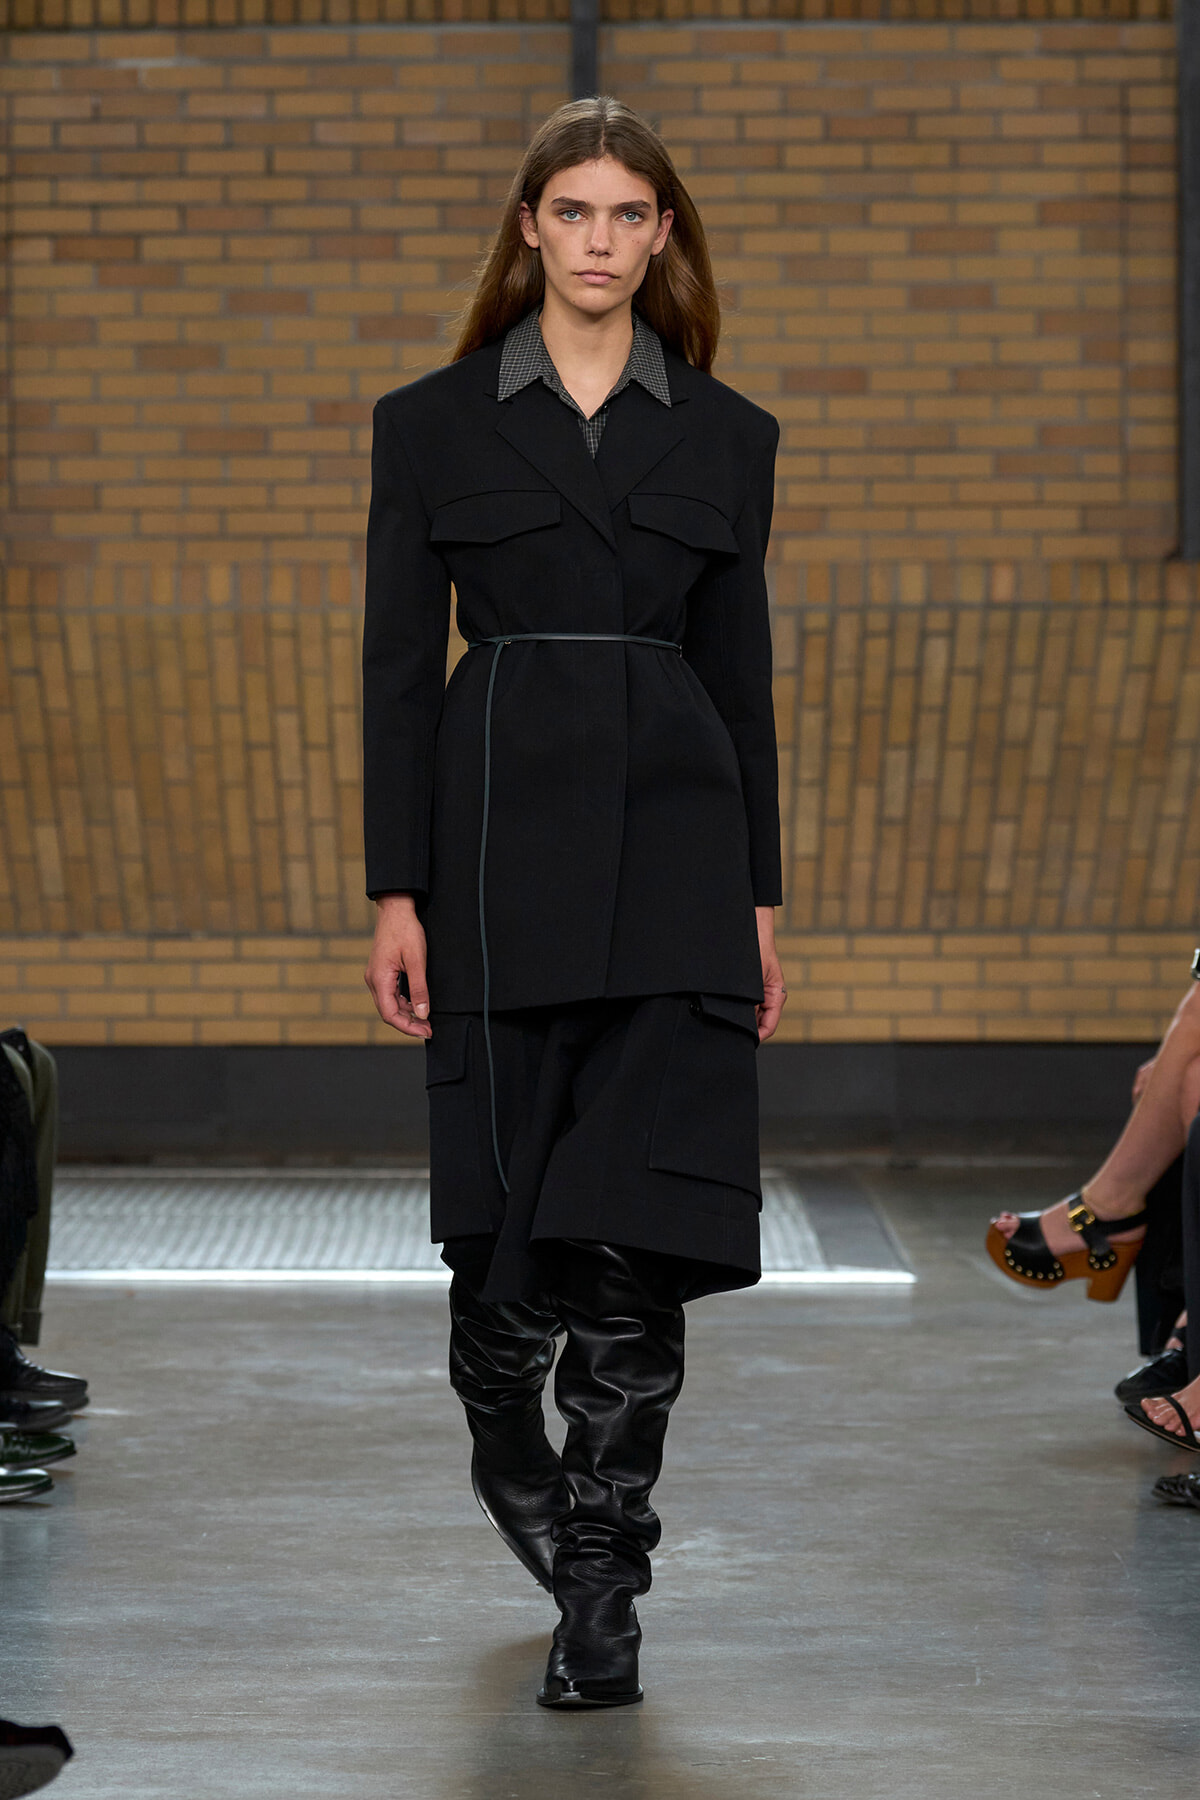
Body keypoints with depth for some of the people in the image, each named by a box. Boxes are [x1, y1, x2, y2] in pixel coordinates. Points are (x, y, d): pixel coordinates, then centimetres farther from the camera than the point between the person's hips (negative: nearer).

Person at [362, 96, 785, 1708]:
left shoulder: (727, 434, 10)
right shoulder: (433, 423, 5)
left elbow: (742, 672, 11)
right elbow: (398, 666, 3)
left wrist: (762, 900, 7)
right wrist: (396, 893, -3)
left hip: (675, 845, 1)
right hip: (504, 837, -1)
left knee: (639, 1224, -6)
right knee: (507, 1211, 4)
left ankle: (601, 1584, 2)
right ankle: (510, 1452, 35)